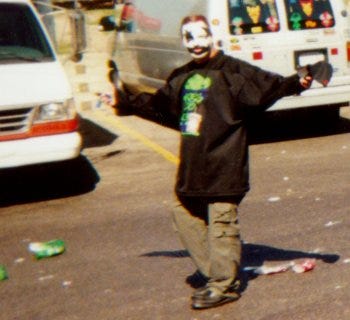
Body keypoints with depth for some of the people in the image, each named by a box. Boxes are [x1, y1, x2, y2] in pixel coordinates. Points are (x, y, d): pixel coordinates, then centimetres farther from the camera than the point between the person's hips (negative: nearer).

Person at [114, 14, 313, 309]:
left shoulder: (231, 71, -7)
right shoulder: (181, 78, 15)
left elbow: (268, 86, -17)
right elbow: (158, 104, 30)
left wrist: (295, 83, -35)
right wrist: (126, 103, 39)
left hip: (224, 164, -8)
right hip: (193, 166, 8)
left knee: (221, 221, -5)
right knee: (185, 214, 12)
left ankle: (224, 284, 9)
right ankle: (216, 274, 24)